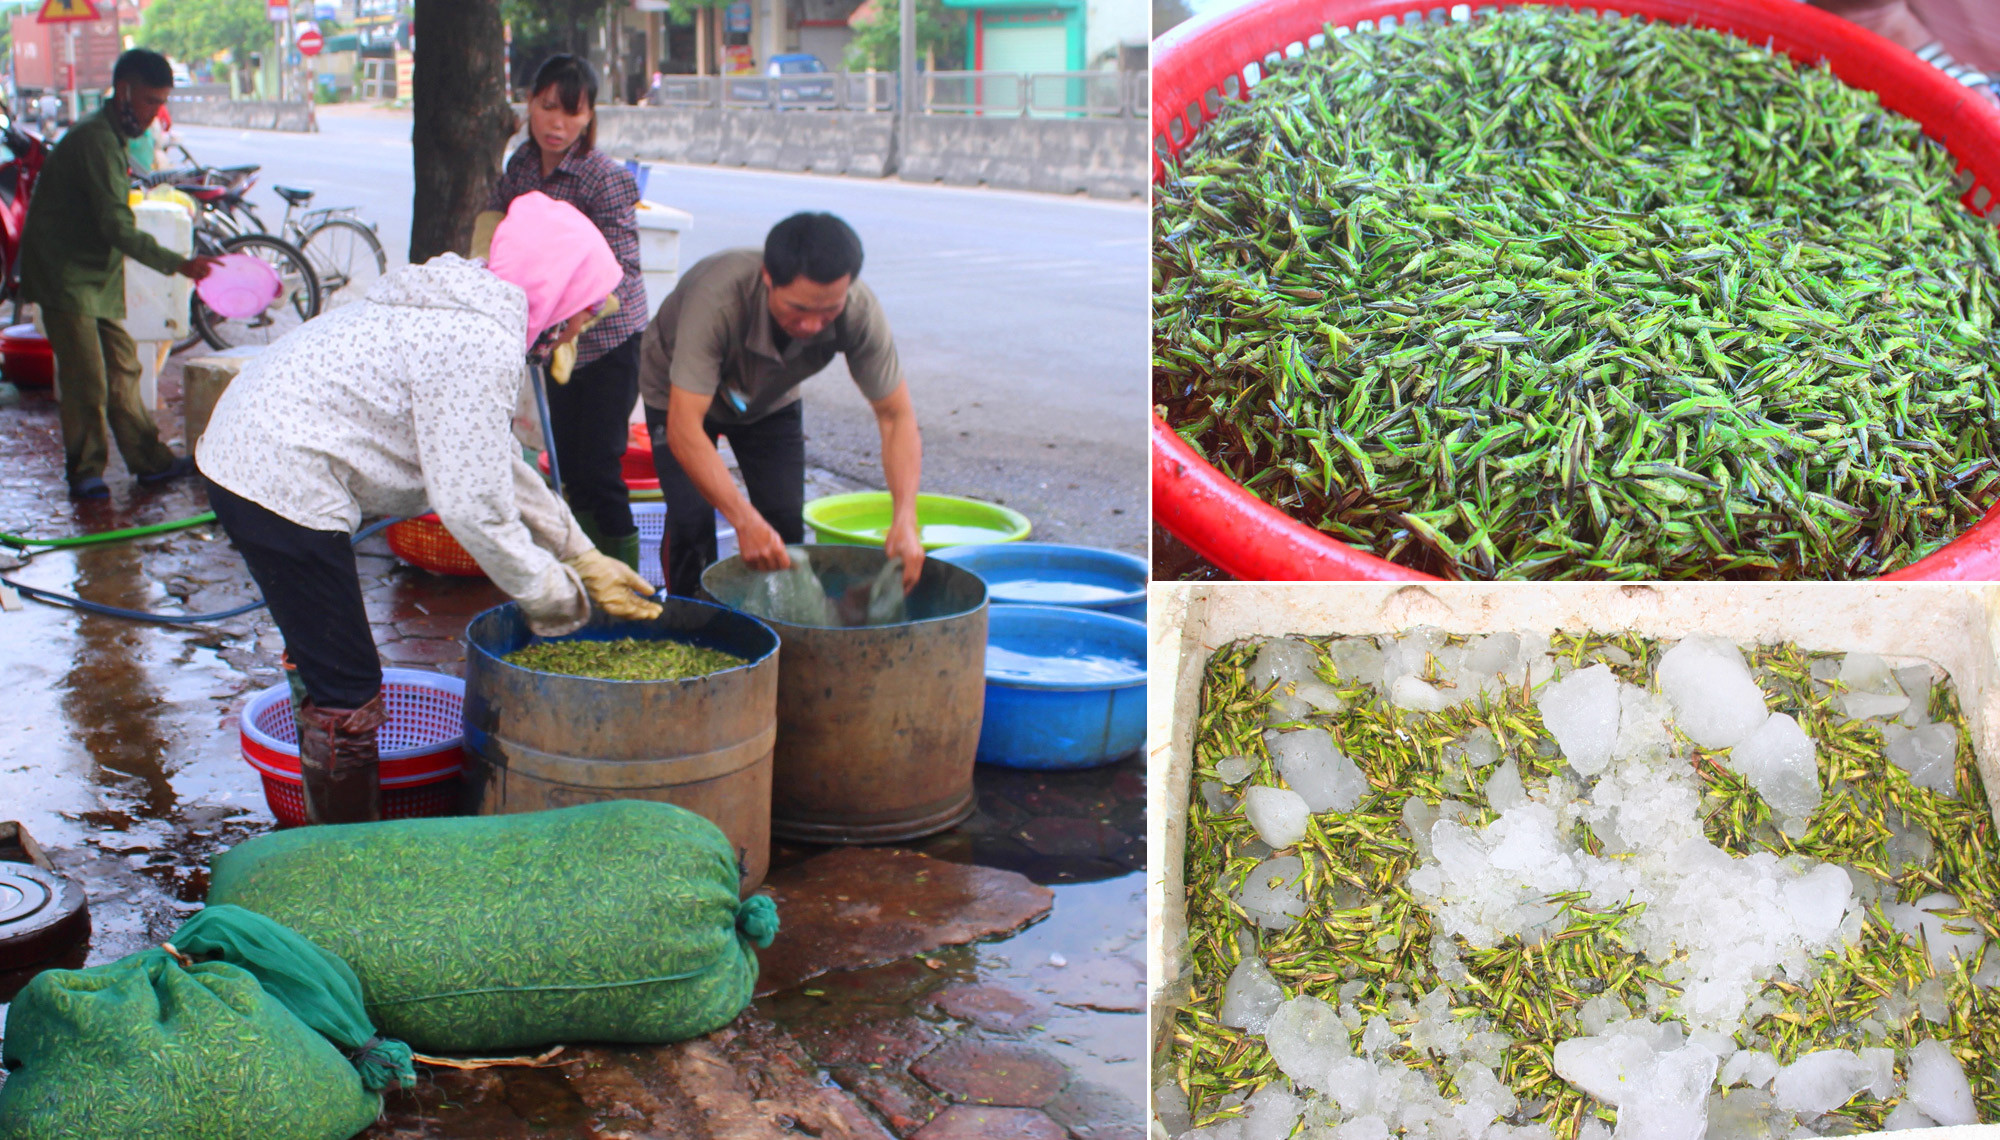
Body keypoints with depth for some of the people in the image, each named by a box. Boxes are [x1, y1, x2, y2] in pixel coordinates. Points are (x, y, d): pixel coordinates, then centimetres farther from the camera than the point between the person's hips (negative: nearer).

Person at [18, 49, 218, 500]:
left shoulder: (115, 135, 12)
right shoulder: (94, 139, -20)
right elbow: (117, 227, -28)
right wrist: (179, 264, -34)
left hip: (98, 275, 10)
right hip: (65, 276, -10)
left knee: (122, 368, 11)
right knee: (87, 381, -6)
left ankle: (150, 461, 16)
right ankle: (84, 473, 5)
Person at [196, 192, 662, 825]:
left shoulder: (464, 309, 13)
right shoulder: (484, 345, -19)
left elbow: (502, 467, 19)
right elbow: (473, 506, -20)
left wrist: (587, 560, 18)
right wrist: (555, 597, -7)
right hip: (284, 482, -11)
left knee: (327, 672, 22)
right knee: (349, 694, -2)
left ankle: (334, 836, 37)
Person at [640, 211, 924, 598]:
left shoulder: (859, 312, -34)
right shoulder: (717, 299, -45)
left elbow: (896, 415, -26)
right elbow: (683, 429, -46)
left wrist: (904, 521, -39)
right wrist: (745, 522, -54)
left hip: (771, 399, 3)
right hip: (680, 394, -3)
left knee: (786, 521, -8)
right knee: (691, 520, -16)